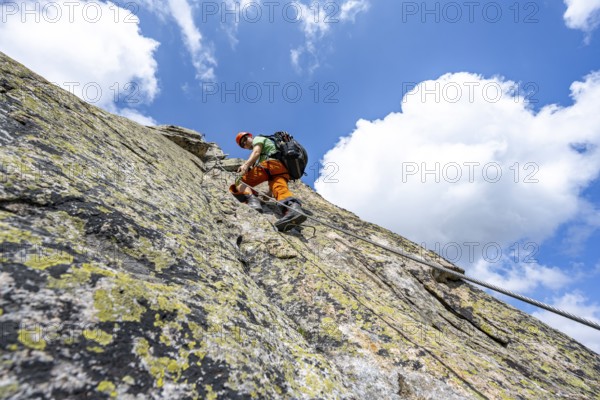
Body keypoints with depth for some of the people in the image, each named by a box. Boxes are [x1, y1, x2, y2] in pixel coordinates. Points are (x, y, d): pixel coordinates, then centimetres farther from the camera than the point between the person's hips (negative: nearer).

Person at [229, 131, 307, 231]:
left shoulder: (258, 138, 23)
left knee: (239, 182, -6)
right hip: (283, 170, 7)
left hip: (271, 164, -7)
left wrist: (246, 164, -15)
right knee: (281, 190, -24)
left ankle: (252, 200, -37)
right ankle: (293, 208, -57)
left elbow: (256, 152, 0)